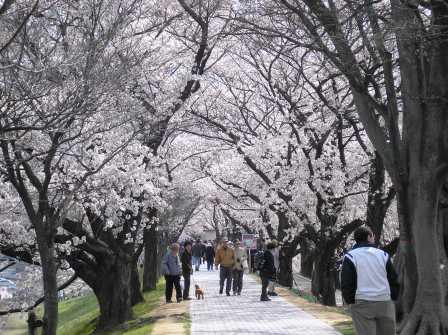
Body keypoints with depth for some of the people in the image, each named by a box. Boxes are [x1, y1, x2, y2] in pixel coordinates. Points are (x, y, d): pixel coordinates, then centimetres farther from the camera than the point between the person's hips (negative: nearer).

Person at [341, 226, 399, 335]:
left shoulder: (350, 257, 0)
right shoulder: (383, 255, 10)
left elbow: (346, 283, -5)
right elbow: (393, 280, 10)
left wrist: (350, 301, 5)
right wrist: (393, 298, 17)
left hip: (362, 305, -3)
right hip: (385, 303, 3)